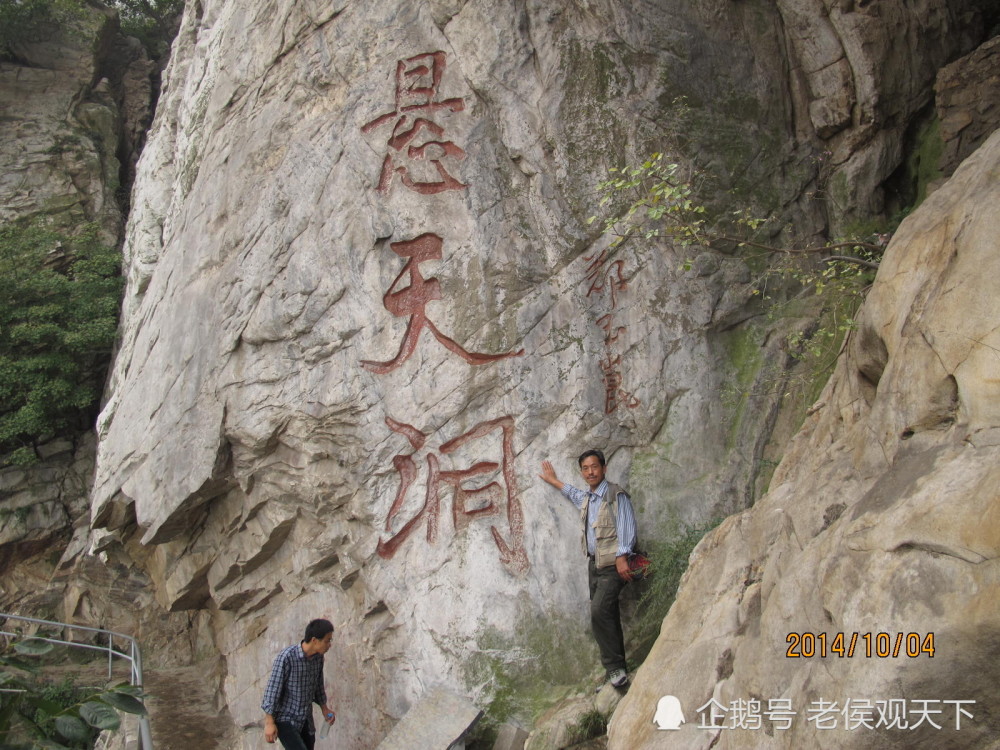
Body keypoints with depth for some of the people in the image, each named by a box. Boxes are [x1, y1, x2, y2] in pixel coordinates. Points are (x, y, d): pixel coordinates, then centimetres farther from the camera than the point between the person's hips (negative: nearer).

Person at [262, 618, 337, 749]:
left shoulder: (318, 658, -1)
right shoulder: (287, 657, -21)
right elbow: (273, 689, -17)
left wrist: (325, 708, 20)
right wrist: (269, 722, -16)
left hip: (306, 720, 7)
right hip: (285, 719, -7)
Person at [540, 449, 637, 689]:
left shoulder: (616, 495, -6)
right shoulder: (586, 499, 17)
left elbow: (627, 527, -13)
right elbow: (572, 494, 41)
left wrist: (622, 557, -22)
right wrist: (553, 481, 48)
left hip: (612, 564, -8)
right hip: (594, 564, 8)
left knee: (599, 611, -21)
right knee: (607, 616, 6)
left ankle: (614, 667, -15)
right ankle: (617, 670, 8)